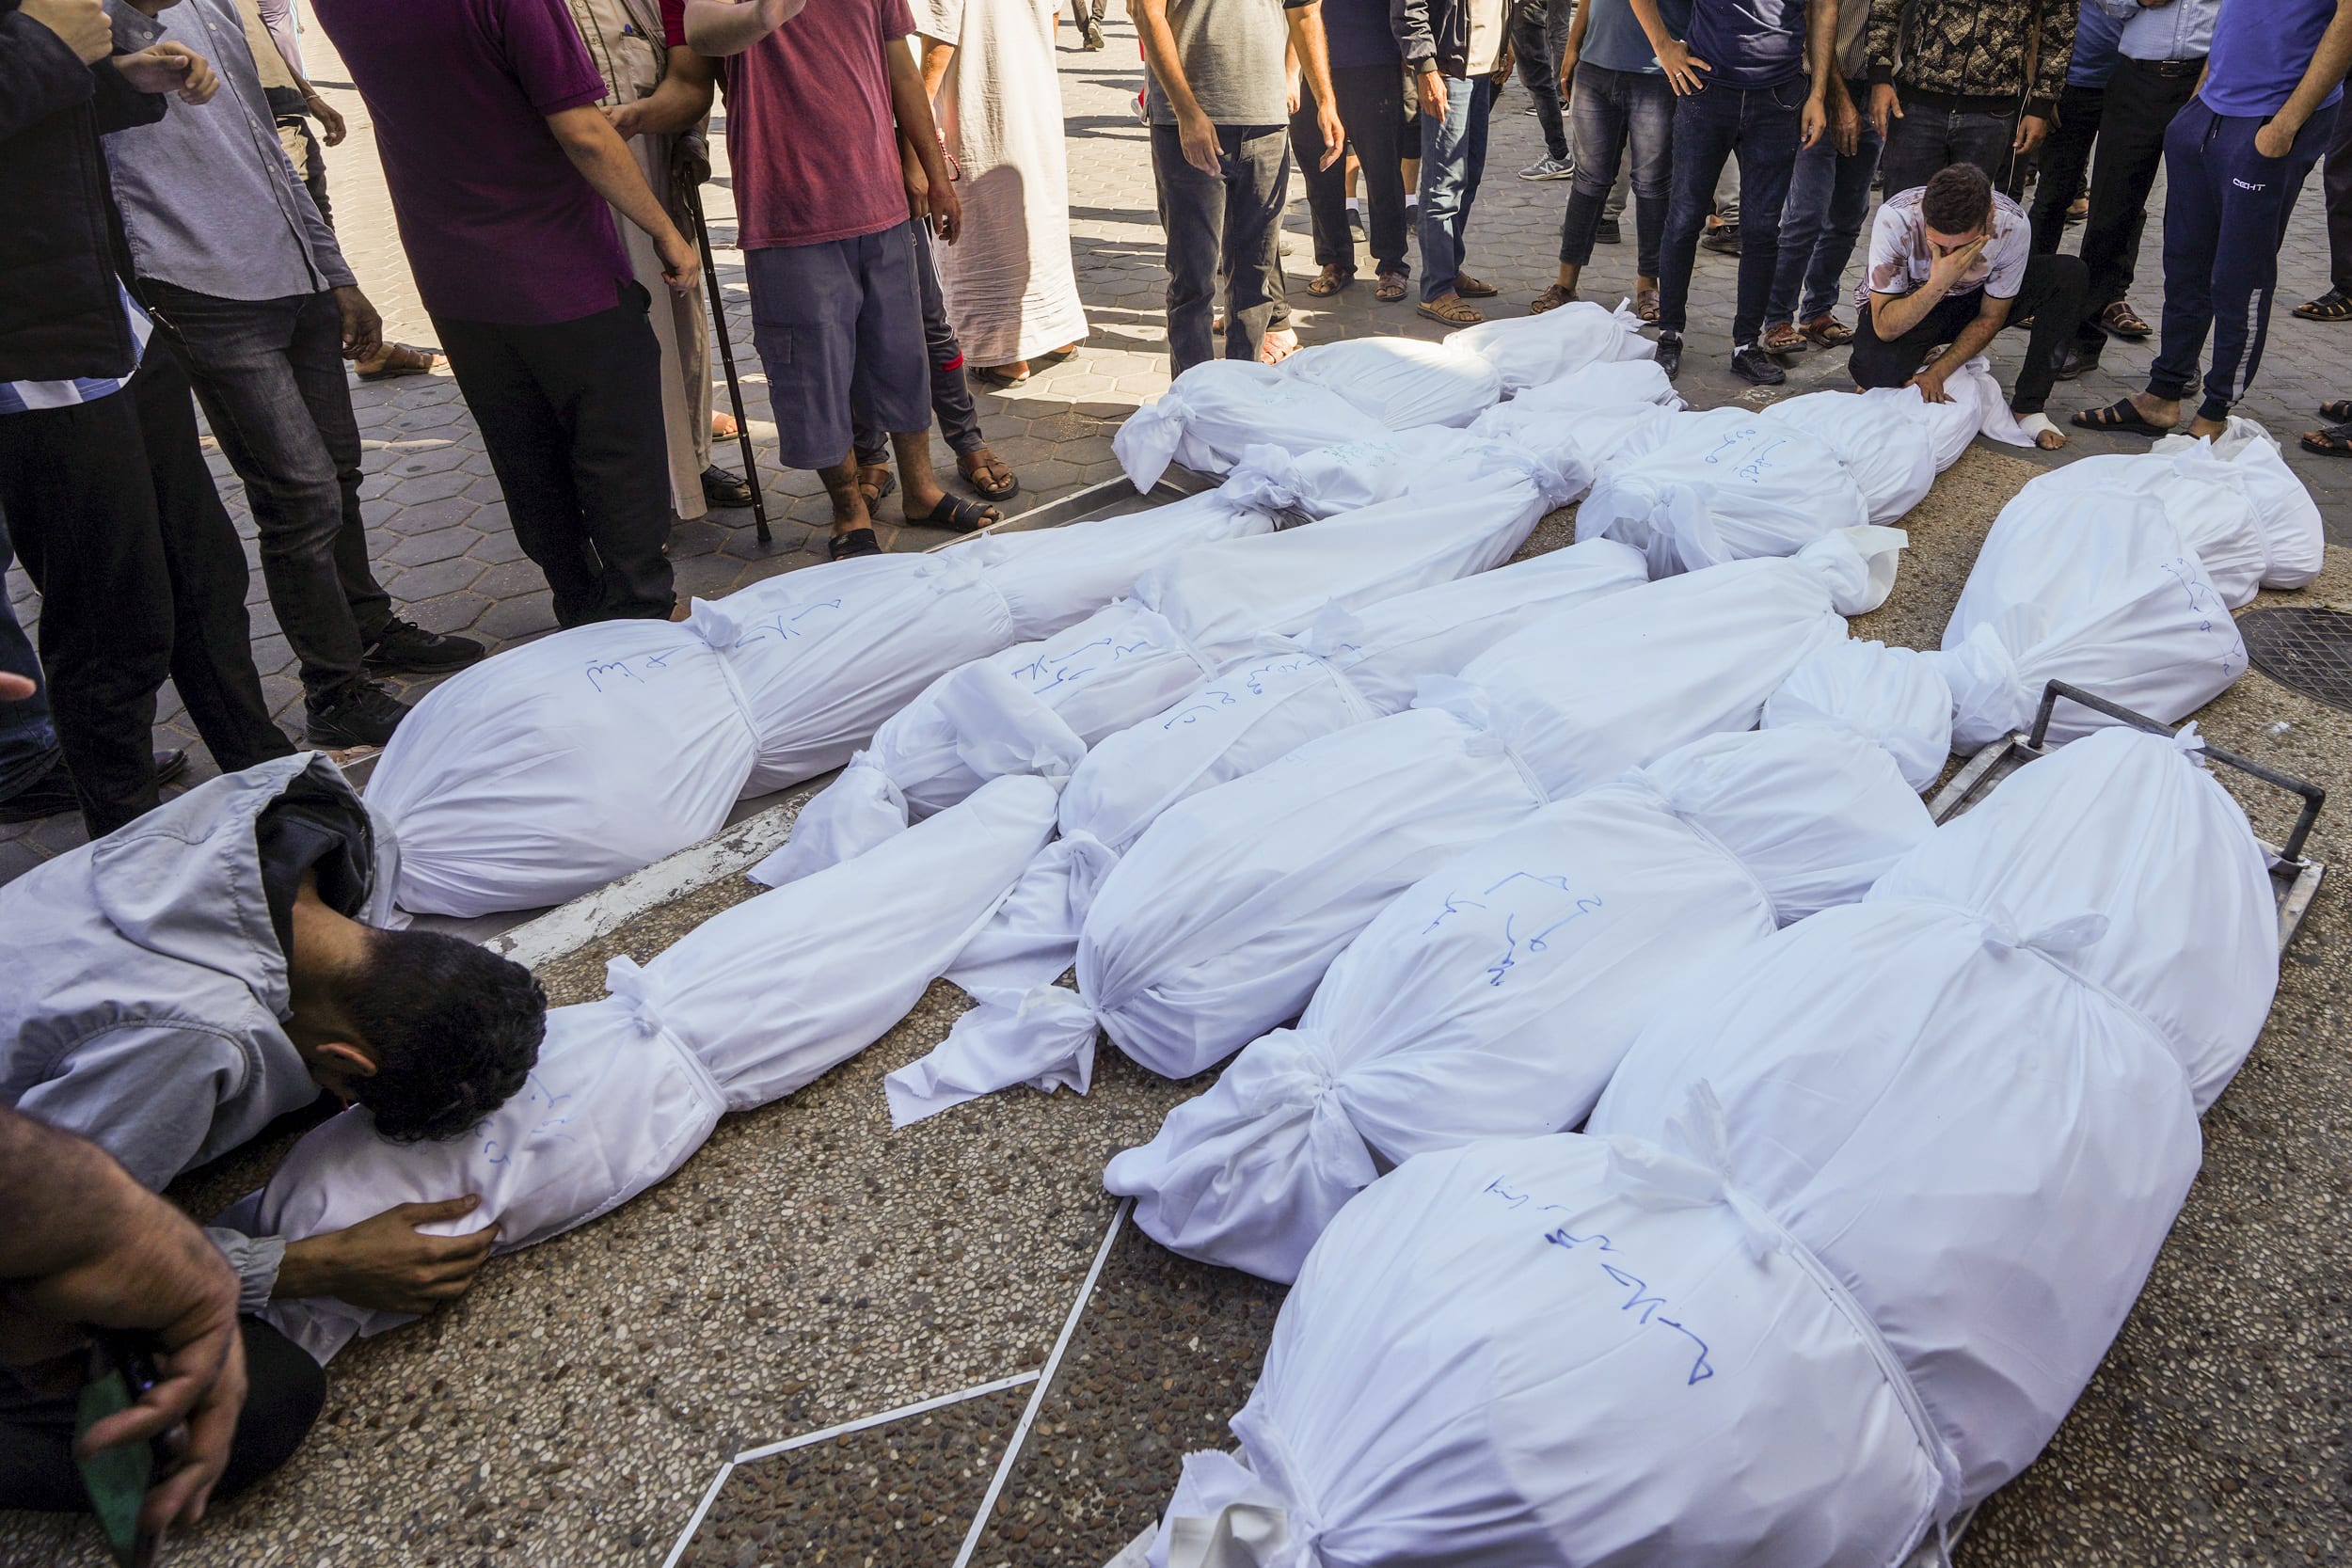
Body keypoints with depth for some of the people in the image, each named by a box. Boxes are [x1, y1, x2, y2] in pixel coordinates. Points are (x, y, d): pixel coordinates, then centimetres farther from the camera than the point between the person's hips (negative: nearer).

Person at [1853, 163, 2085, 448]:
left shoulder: (2013, 224, -27)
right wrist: (1938, 284, -46)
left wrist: (1937, 372, -23)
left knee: (2068, 275, -19)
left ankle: (2027, 408, -12)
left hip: (1969, 299, 3)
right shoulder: (1895, 219, -34)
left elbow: (1990, 318, -12)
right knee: (1877, 371, -37)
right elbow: (1885, 328, -32)